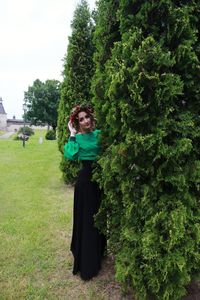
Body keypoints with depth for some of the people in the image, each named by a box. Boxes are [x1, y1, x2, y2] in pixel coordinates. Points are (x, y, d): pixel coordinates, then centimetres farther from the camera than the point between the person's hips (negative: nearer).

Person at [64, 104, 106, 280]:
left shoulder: (99, 133, 6)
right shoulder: (78, 137, -5)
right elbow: (70, 156, -23)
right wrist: (72, 136, -17)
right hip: (86, 177, -4)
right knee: (86, 217, 3)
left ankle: (99, 251, 42)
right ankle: (87, 262, 19)